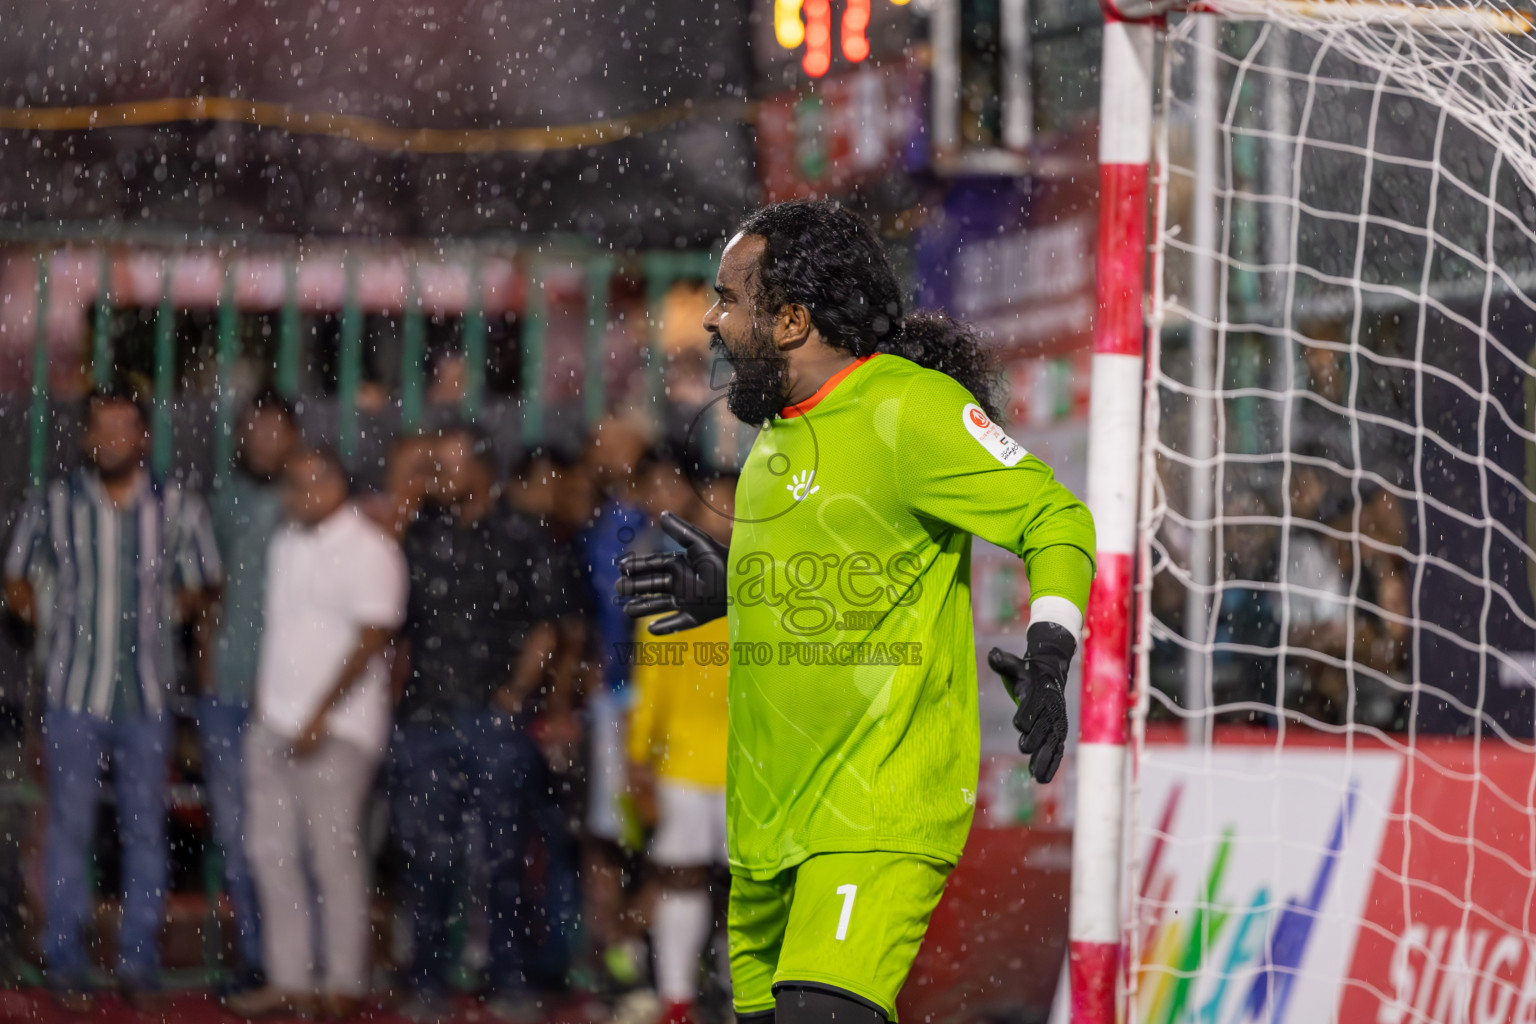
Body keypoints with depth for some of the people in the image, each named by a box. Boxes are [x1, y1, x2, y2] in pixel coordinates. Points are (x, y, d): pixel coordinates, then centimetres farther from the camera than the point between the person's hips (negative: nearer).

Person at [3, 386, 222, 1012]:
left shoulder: (177, 509, 1)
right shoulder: (55, 506, -1)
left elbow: (203, 584, 12)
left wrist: (169, 610, -2)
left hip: (147, 700, 1)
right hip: (75, 695, -1)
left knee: (146, 830, 6)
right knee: (69, 828, 0)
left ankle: (140, 961, 15)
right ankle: (66, 965, 6)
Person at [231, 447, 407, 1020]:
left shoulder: (367, 551, -9)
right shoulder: (286, 545, 16)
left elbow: (370, 639, -15)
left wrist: (319, 716, -17)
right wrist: (263, 703, 14)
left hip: (336, 728, -8)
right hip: (274, 723, 8)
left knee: (334, 853, -6)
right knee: (271, 850, 6)